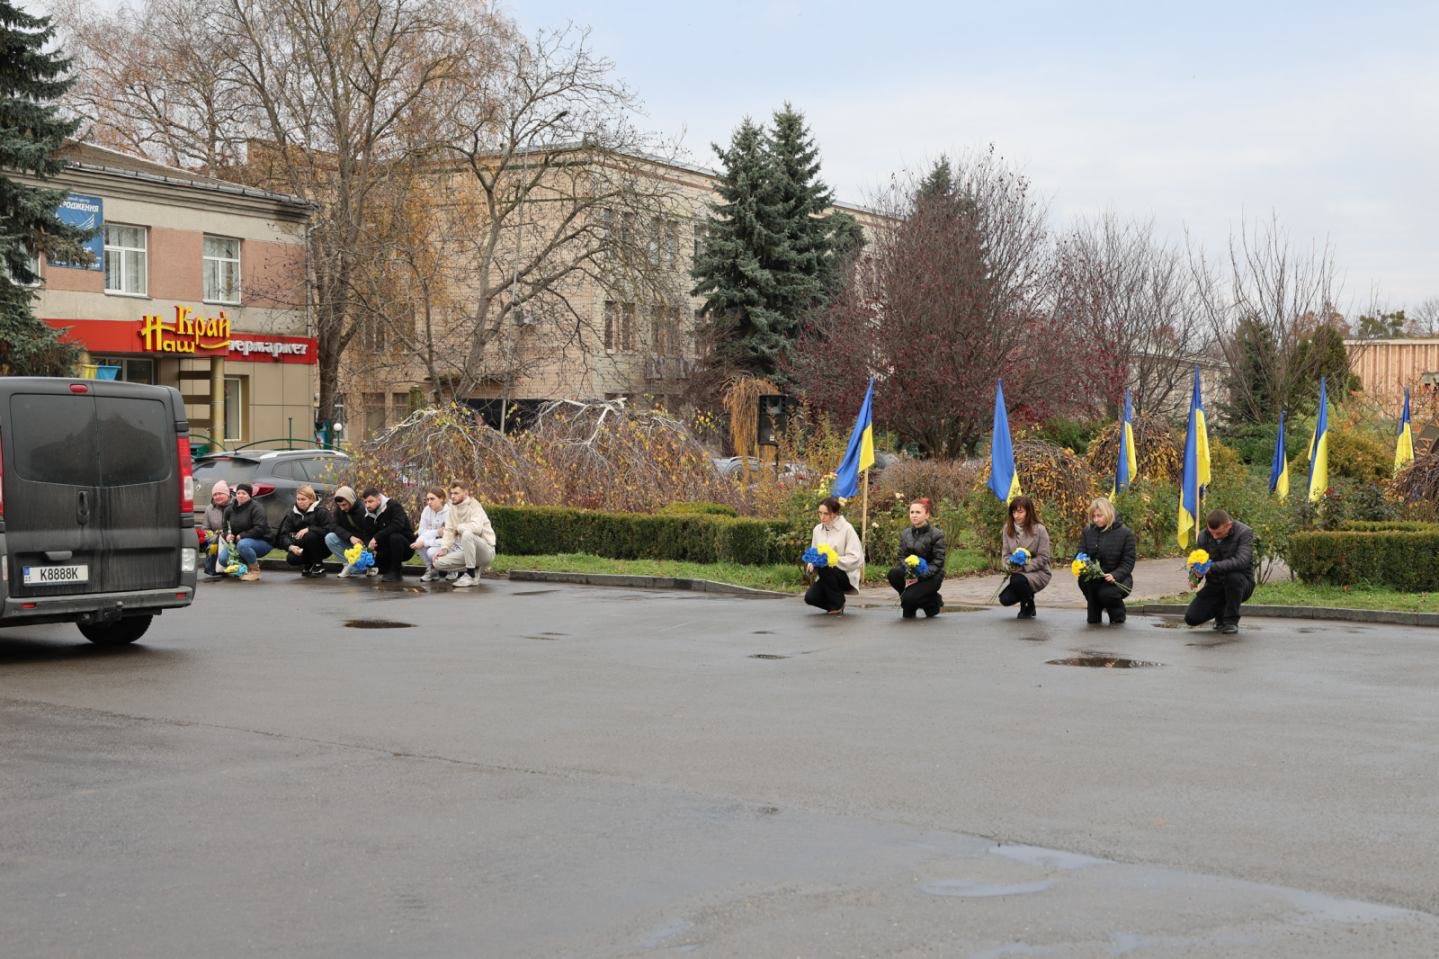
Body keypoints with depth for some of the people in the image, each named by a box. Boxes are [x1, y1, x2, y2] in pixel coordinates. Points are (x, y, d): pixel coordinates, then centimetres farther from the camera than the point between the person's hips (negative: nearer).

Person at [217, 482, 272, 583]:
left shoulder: (256, 508, -13)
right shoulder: (229, 509, 7)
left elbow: (259, 529, -23)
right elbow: (225, 526, 16)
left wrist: (241, 536, -23)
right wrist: (227, 535, -7)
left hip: (262, 541, -7)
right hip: (236, 542, 7)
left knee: (242, 545, -38)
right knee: (222, 559, -13)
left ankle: (255, 570, -16)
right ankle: (247, 566, 10)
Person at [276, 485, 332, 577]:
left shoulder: (321, 511, -10)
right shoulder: (292, 514, 3)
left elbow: (327, 530, -21)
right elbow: (284, 534, -6)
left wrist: (308, 529, -27)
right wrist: (291, 546, -26)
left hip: (322, 548, -3)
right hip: (302, 549, 3)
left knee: (309, 536, -32)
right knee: (291, 558, -25)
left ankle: (319, 566, -12)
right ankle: (308, 565, 10)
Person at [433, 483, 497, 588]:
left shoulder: (474, 506, -15)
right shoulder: (453, 507, 6)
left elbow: (477, 528, -33)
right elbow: (449, 531, 6)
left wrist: (459, 528, -16)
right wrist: (444, 548, -11)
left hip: (486, 550, -7)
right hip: (465, 550, 7)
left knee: (467, 534, -37)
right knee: (438, 562, -8)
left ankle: (471, 575, -22)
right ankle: (475, 569, 6)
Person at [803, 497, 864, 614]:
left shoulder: (847, 529, -12)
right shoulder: (818, 529, 4)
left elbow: (855, 559, -17)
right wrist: (811, 563, -11)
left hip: (846, 576, -5)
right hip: (827, 576, 5)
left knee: (824, 568, -34)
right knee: (810, 597, -20)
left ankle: (837, 604, -11)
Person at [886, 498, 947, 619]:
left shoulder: (937, 534, -10)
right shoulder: (905, 534, 6)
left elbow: (938, 561, -13)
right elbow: (902, 556, 2)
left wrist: (920, 576, -24)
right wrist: (908, 572, -20)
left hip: (931, 577, -5)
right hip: (911, 573, 5)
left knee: (908, 597, -27)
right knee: (893, 574, -28)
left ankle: (933, 601, 7)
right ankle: (909, 605, -1)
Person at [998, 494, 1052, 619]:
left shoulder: (1039, 530, -14)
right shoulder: (1008, 528, -1)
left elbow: (1043, 558, -13)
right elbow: (1006, 553, 4)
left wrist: (1024, 566, -24)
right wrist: (1010, 566, -18)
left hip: (1037, 572, -4)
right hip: (1017, 573, 4)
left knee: (1017, 580, -35)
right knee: (1005, 599, -17)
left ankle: (1028, 608, -4)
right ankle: (1027, 594, 18)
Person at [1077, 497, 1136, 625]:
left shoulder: (1125, 533, -8)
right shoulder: (1087, 531, 3)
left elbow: (1128, 562, -11)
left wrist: (1114, 576, -29)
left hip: (1117, 577, -3)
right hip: (1094, 577, 3)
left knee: (1106, 593, -34)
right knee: (1084, 581, -30)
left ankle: (1117, 615, 4)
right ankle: (1094, 615, -6)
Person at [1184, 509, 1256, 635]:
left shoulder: (1244, 533, -18)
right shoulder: (1203, 536, -4)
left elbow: (1241, 561, -32)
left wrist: (1212, 567, -42)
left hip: (1241, 583, -4)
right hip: (1214, 585, 4)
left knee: (1233, 577, -40)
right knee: (1191, 618, -12)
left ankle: (1231, 621, -17)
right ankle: (1220, 612, 22)